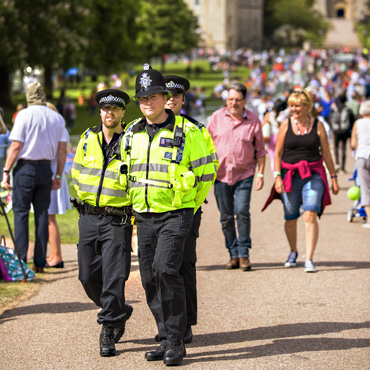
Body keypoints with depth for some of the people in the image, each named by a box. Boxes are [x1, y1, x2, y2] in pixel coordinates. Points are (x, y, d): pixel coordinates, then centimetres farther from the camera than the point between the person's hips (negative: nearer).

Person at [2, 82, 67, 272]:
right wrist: (59, 176, 13)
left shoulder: (25, 115, -7)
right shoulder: (57, 118, 6)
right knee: (42, 214, 7)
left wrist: (6, 170, -4)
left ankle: (21, 260, -5)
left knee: (21, 213, 1)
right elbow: (62, 149, 6)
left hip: (25, 167, -4)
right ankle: (40, 262, 7)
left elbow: (16, 146, -10)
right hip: (45, 169, 4)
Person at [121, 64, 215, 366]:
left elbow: (207, 173, 0)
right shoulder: (132, 134, 9)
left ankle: (176, 342, -13)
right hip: (144, 217, 6)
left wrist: (191, 206, 5)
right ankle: (168, 338, 17)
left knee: (165, 270, -20)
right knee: (150, 279, 5)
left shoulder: (186, 131, -6)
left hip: (176, 215, -6)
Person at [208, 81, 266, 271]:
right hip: (221, 174, 2)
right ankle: (233, 254, 16)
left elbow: (260, 150, 6)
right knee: (226, 216, 4)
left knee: (242, 211, -15)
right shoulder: (217, 117, 1)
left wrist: (261, 174, 1)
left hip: (244, 173, -2)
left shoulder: (253, 120, -1)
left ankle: (244, 253, -4)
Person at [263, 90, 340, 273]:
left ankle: (309, 259, -18)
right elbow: (278, 153, 4)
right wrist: (277, 176, -6)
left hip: (313, 175, -1)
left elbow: (326, 153, 9)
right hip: (290, 175, 1)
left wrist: (333, 177, 9)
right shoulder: (286, 125, 3)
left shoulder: (317, 125, 2)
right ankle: (293, 252, 35)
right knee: (290, 219, 9)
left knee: (310, 215, -17)